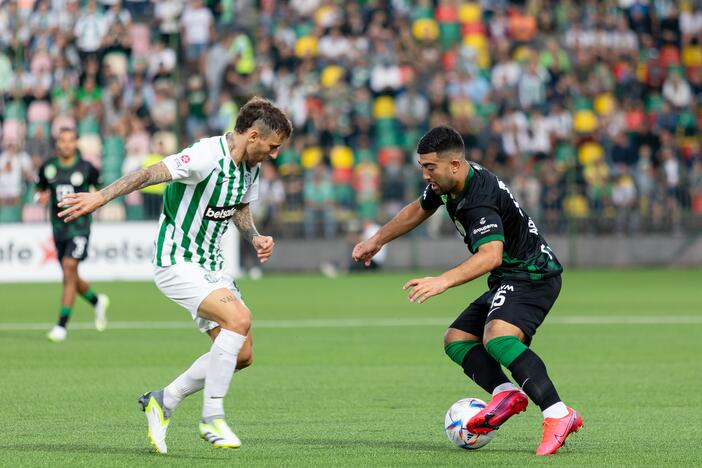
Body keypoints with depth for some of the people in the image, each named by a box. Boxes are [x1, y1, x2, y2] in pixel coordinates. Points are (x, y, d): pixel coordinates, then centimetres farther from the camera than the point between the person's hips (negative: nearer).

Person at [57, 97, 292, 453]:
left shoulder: (251, 166, 7)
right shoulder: (208, 157, -21)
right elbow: (152, 173, -29)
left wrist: (255, 238, 3)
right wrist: (101, 196, -39)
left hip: (210, 266, 9)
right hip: (176, 263, -9)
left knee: (242, 353, 1)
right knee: (239, 318, -28)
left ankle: (162, 402, 15)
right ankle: (212, 419, -19)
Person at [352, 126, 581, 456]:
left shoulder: (479, 199, -26)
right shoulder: (446, 184, 5)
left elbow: (491, 255, -41)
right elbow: (419, 210, 27)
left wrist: (443, 281, -50)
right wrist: (377, 241, 30)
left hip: (532, 277, -11)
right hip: (508, 282, 11)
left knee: (497, 338, -33)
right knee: (456, 340, 9)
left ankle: (558, 416, -39)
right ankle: (506, 393, -14)